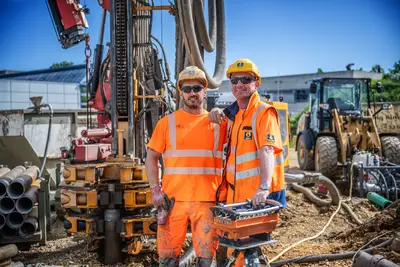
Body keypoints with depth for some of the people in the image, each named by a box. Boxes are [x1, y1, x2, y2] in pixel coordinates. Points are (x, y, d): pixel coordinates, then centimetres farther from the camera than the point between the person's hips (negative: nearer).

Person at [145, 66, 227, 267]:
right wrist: (155, 190, -4)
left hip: (207, 200, 0)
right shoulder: (167, 122, 6)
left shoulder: (217, 124, 8)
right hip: (173, 199, 0)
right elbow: (151, 157, 6)